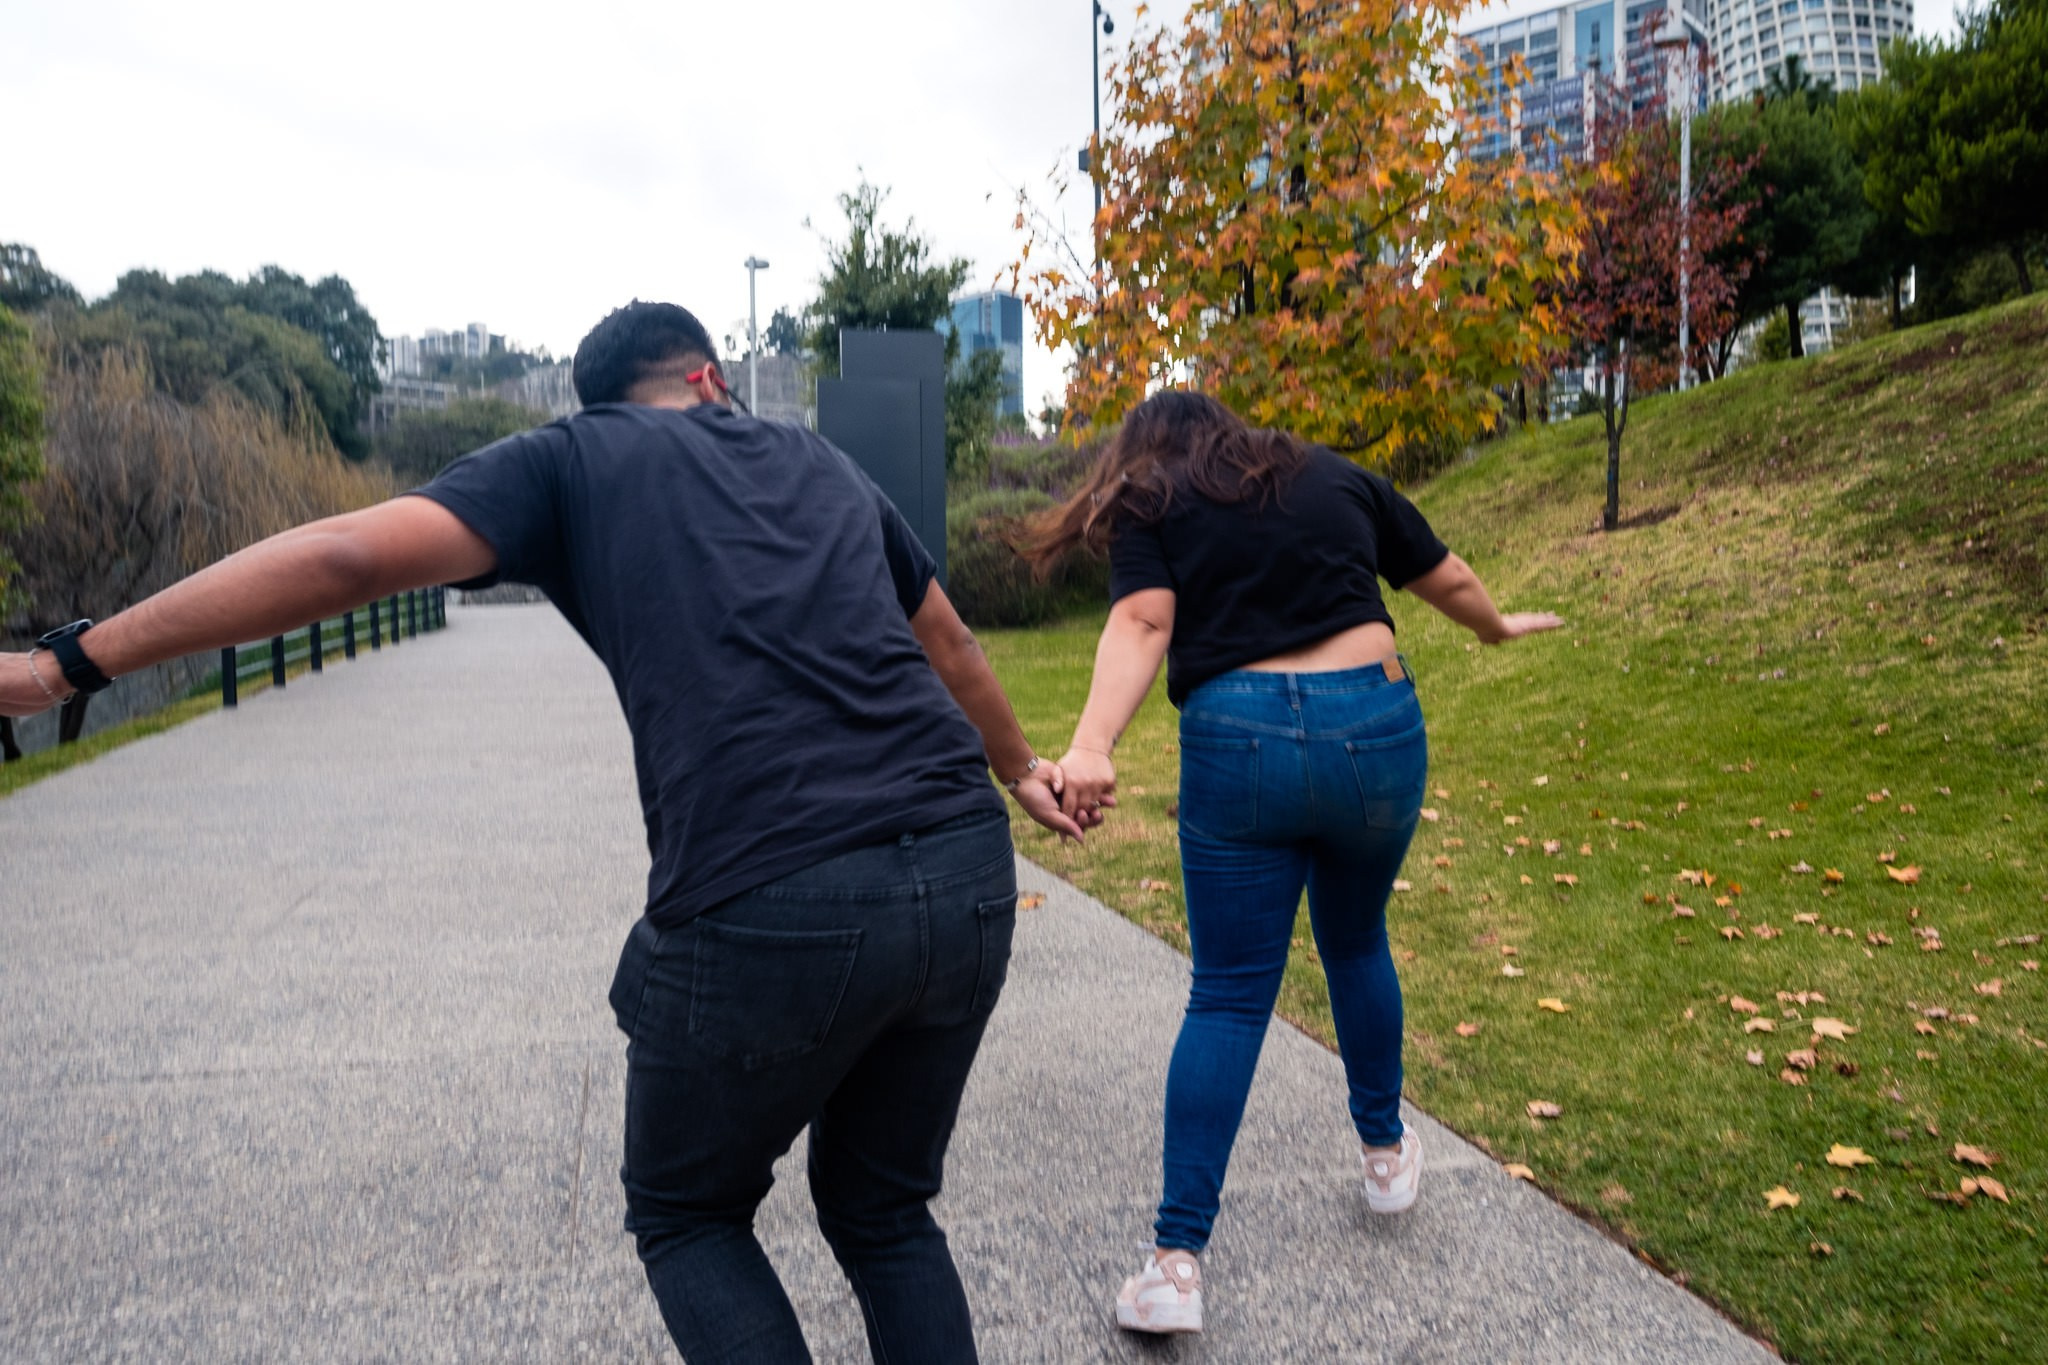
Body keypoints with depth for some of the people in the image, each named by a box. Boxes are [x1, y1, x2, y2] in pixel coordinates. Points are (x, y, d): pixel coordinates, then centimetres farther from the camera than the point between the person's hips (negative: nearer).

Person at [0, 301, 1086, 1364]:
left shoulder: (576, 460, 9)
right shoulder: (824, 468, 23)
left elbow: (345, 557, -3)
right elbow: (954, 651, 34)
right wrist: (1016, 769, 51)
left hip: (767, 913, -4)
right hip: (969, 878, 5)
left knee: (685, 1216, 24)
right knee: (884, 1213, 27)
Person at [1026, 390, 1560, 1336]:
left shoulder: (1151, 508, 8)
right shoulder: (1337, 478, 17)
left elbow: (1141, 624, -11)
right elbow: (1445, 577, 26)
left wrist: (1092, 744, -24)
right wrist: (1499, 628, 46)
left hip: (1237, 744, -2)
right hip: (1375, 727, 3)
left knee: (1228, 995, 4)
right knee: (1357, 944, 25)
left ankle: (1178, 1261, 3)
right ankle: (1386, 1152, 43)